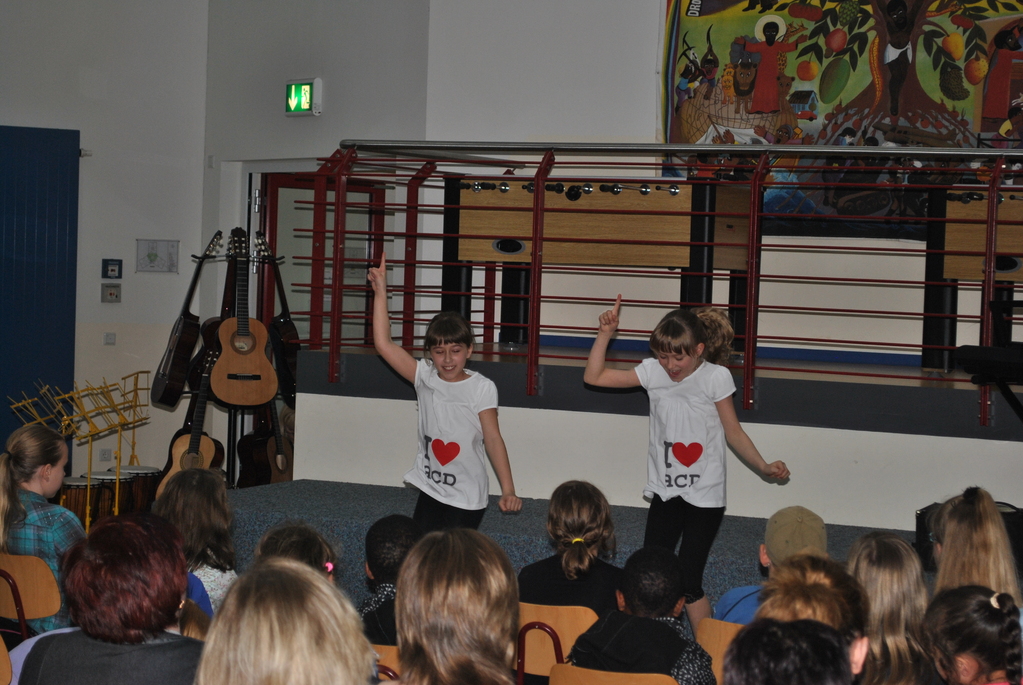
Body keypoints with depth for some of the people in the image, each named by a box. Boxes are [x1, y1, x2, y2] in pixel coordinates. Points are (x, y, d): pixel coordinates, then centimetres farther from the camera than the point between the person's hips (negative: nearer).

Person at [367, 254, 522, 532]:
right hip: (430, 491, 4)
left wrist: (508, 491, -15)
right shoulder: (425, 377, 1)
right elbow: (384, 344, -4)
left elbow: (493, 439, -9)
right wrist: (380, 292, -8)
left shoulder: (481, 388, -8)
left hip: (467, 499, -4)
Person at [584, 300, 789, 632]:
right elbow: (594, 376, 3)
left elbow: (734, 433, -1)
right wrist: (605, 334, -7)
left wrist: (764, 467, -11)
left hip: (705, 496, -4)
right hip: (665, 491, 4)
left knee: (688, 582, -8)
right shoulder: (653, 372, -2)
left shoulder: (716, 377, -10)